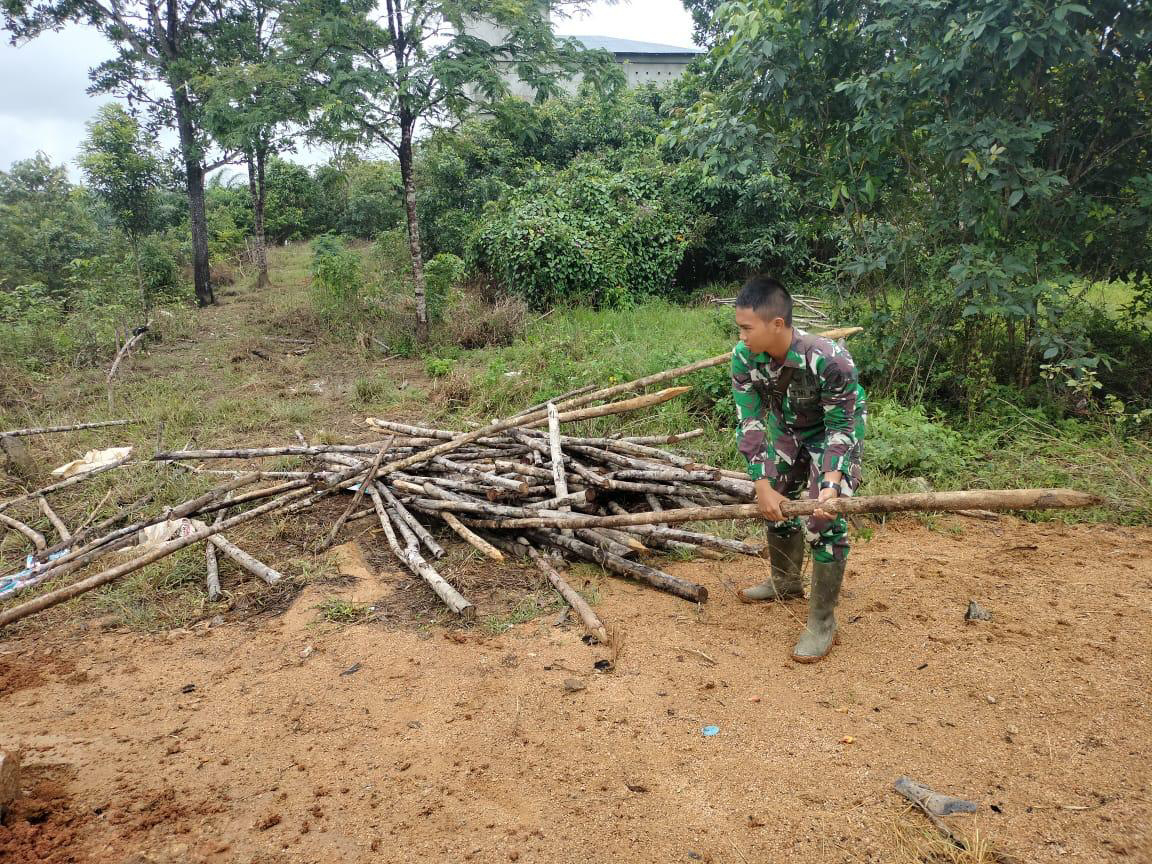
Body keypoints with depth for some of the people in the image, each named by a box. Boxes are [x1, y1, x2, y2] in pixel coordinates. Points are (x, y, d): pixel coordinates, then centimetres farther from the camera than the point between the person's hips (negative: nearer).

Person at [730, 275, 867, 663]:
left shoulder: (829, 360, -39)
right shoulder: (744, 357, -27)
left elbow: (841, 425, -27)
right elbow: (751, 423, -22)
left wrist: (831, 484, -38)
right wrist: (763, 485, -27)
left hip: (834, 429, -5)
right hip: (787, 429, 5)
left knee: (824, 521, -13)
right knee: (776, 506, 16)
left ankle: (822, 622, 2)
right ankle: (785, 582, 41)